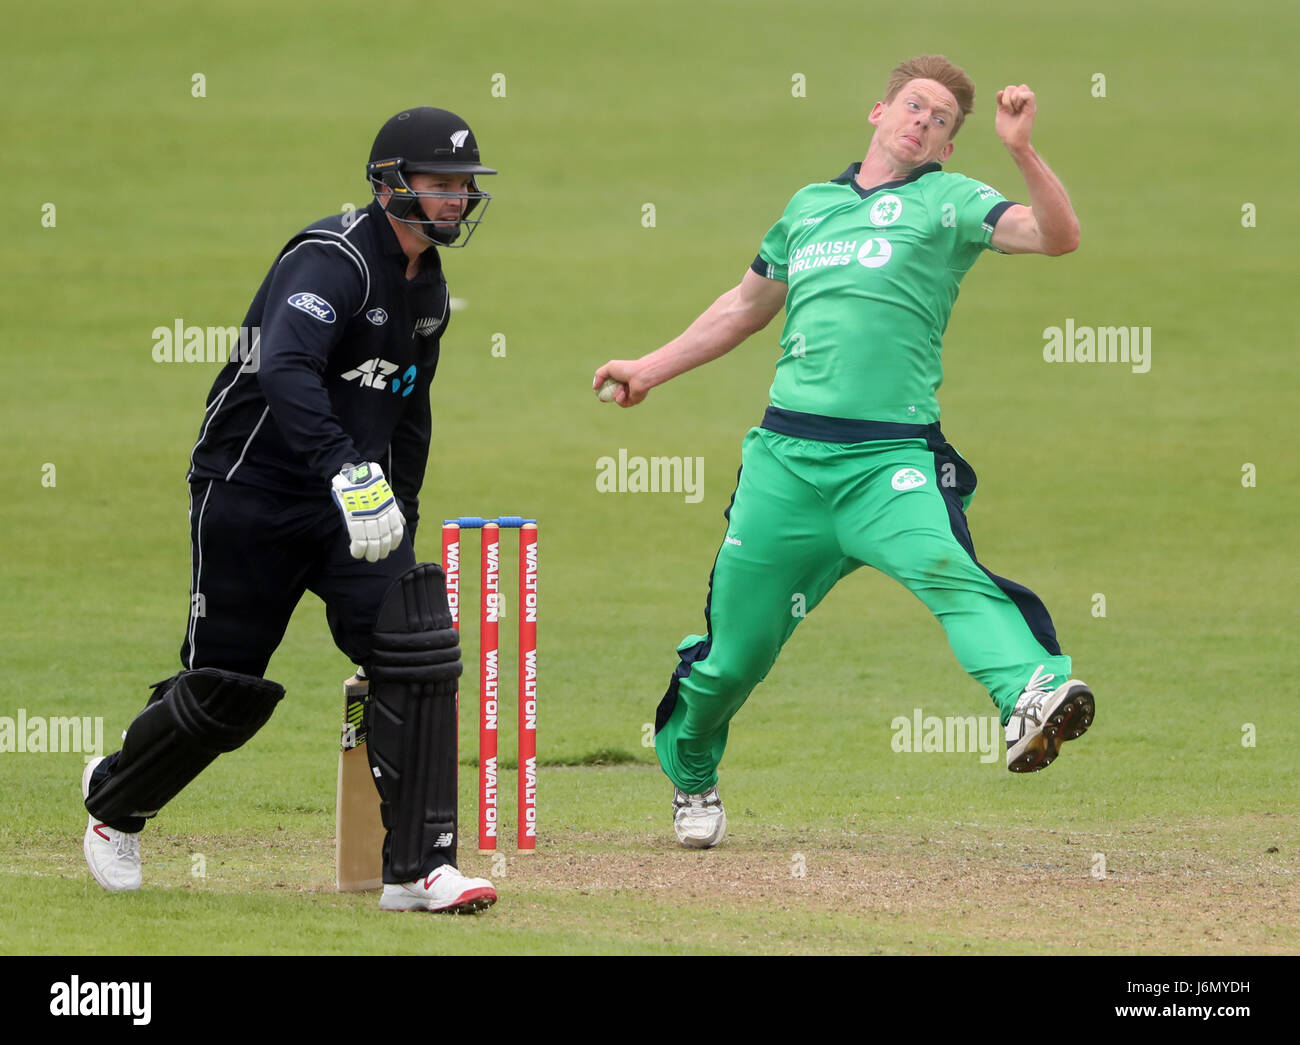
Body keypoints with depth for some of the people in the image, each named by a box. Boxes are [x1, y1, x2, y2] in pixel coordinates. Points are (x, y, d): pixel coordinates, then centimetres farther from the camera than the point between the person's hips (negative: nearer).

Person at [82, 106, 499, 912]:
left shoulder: (429, 290, 10)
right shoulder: (336, 259, -19)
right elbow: (284, 369, -36)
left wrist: (401, 520, 21)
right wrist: (347, 471, -48)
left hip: (354, 497, 7)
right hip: (249, 491, -7)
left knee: (419, 656, -14)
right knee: (226, 690, 1)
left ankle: (420, 870, -11)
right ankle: (114, 803, 31)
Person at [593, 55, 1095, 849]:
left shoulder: (948, 202, 7)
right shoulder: (811, 206, 20)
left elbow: (1058, 234, -9)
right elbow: (746, 306, 35)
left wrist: (1022, 151, -24)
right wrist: (650, 370, 38)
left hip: (889, 462, -3)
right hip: (786, 456, 4)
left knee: (945, 568, -32)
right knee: (733, 649, 8)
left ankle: (1032, 697, -54)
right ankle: (690, 775, 34)